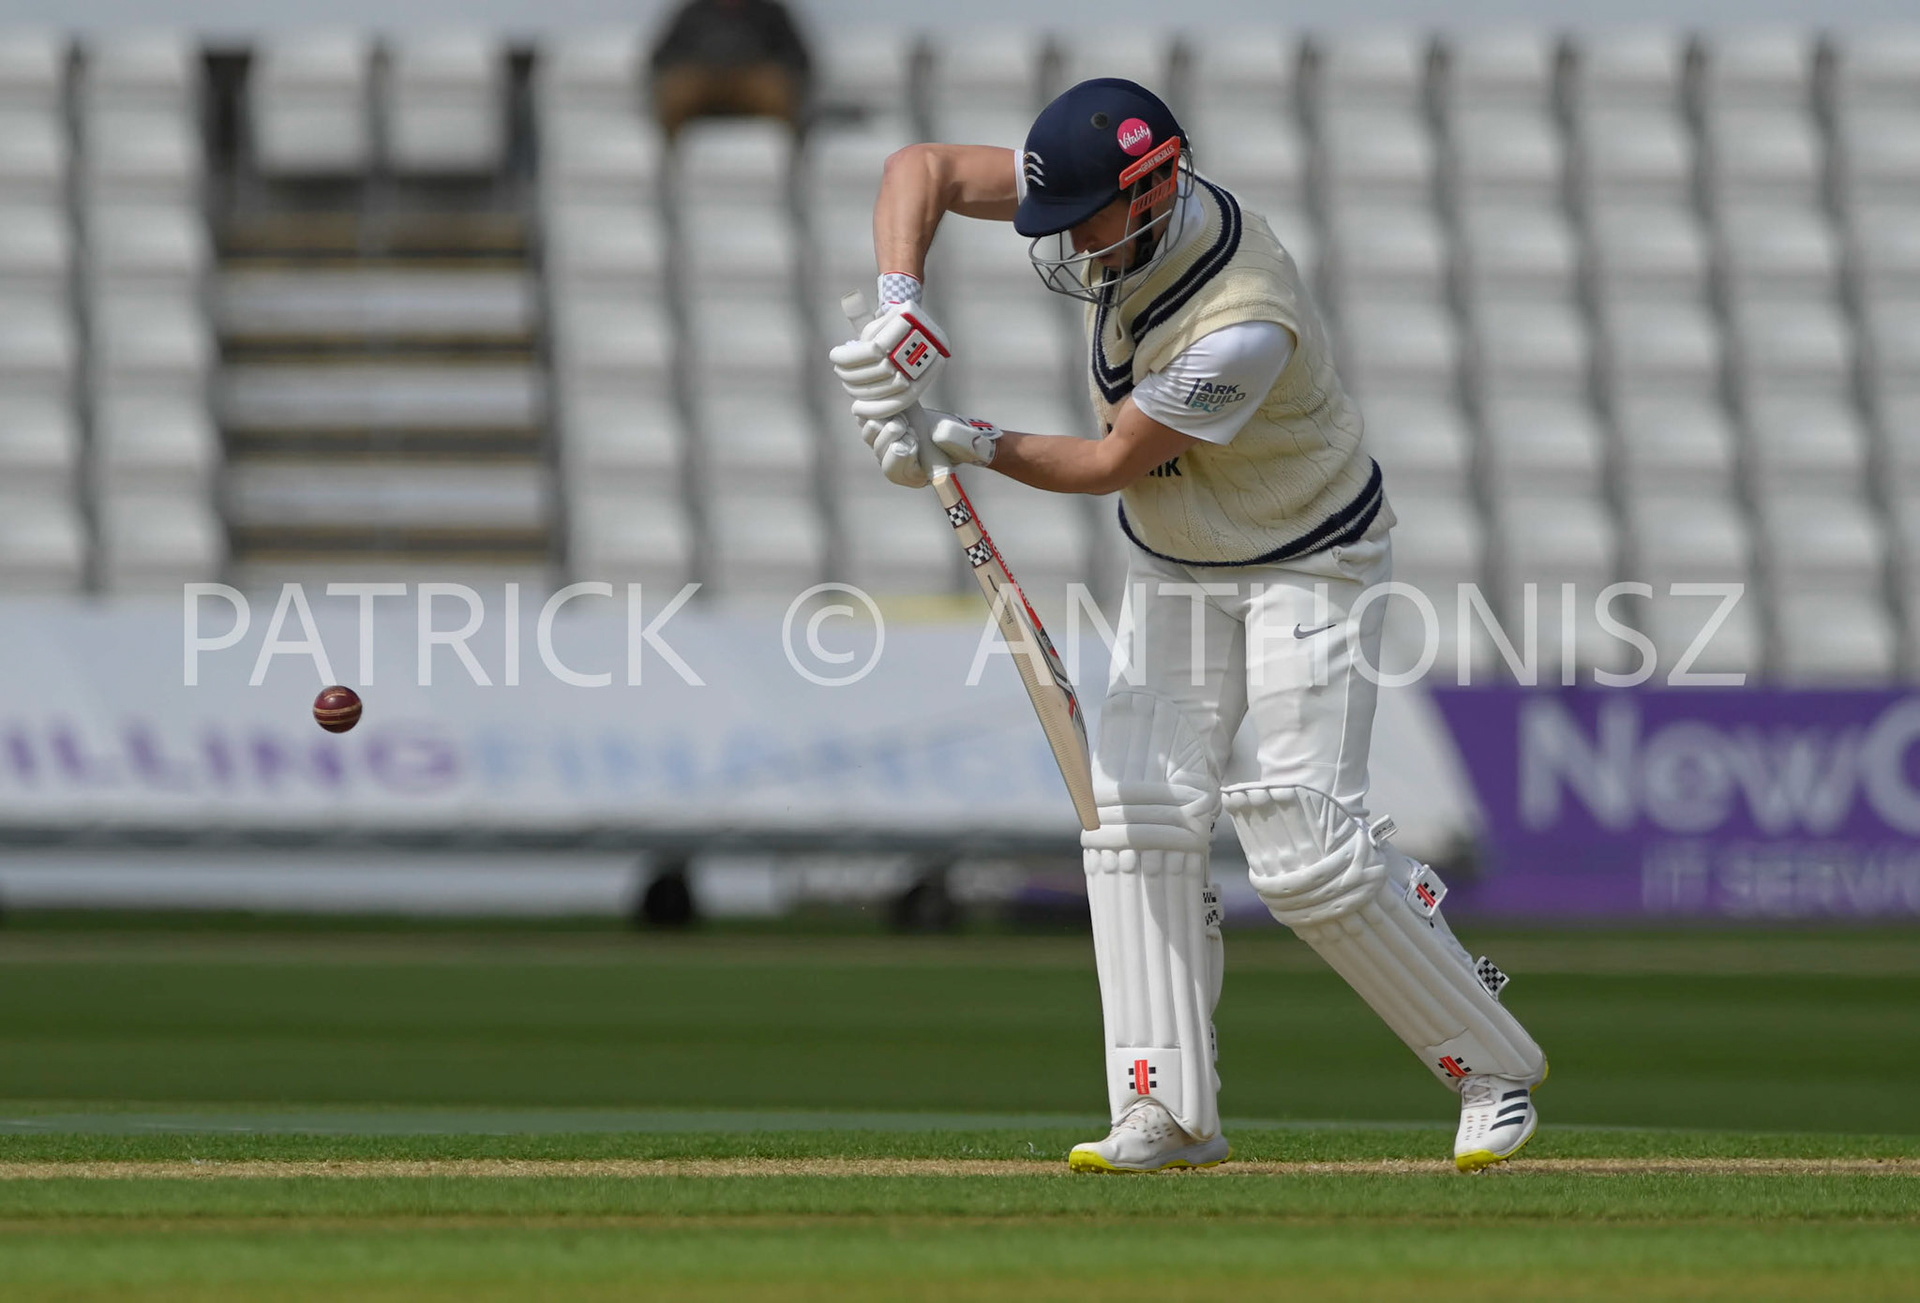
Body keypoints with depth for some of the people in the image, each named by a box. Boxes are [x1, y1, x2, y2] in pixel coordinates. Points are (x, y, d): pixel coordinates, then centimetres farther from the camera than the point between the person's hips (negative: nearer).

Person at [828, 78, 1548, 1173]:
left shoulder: (1245, 328, -36)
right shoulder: (1122, 204, -15)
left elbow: (1114, 463, -23)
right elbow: (924, 169, -11)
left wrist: (975, 446, -19)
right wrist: (901, 303, -26)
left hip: (1309, 567, -7)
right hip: (1173, 567, 7)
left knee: (1306, 851, -14)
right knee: (1141, 814, -6)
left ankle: (1494, 1067, 4)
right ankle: (1170, 1115, -7)